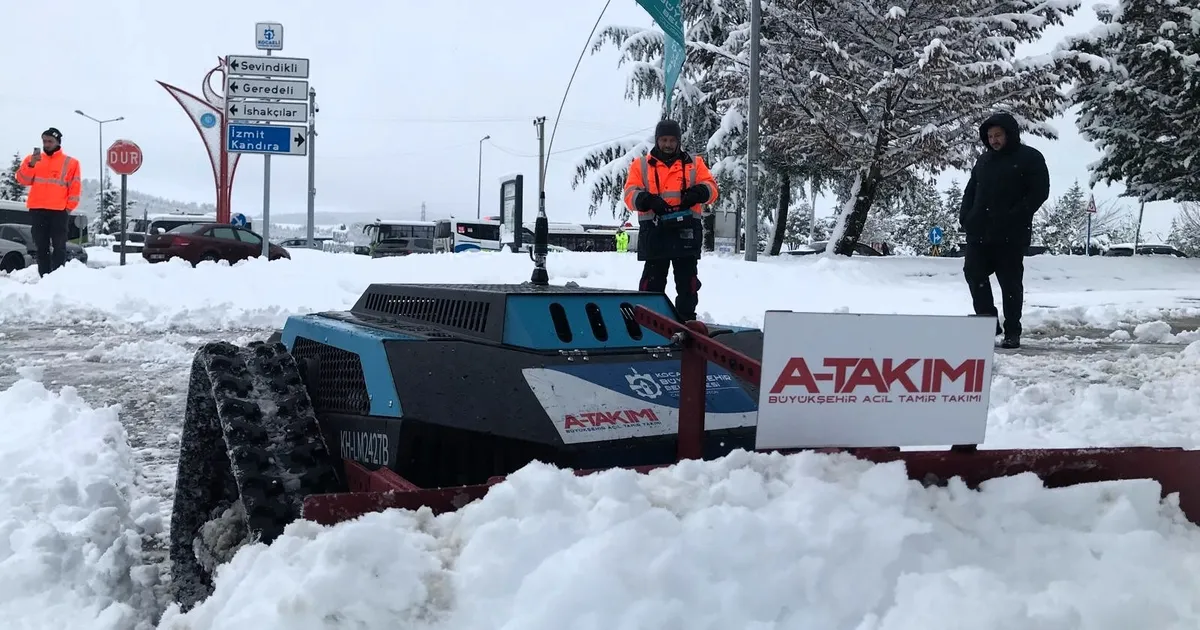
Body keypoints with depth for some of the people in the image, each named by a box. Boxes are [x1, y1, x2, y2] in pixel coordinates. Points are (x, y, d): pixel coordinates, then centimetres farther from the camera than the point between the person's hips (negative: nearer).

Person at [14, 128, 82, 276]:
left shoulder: (70, 162, 6)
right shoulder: (32, 159, 14)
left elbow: (75, 187, 3)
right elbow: (23, 180, 2)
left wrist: (69, 207, -5)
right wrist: (31, 164, -13)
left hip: (59, 211, -3)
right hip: (37, 210, 3)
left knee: (58, 247, -4)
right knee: (41, 247, 4)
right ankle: (44, 277, 6)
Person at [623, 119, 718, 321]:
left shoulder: (694, 163, 14)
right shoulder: (641, 165, 11)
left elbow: (711, 187, 5)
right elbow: (630, 195, 2)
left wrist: (698, 192, -18)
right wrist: (648, 200, -19)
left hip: (686, 230, 1)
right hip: (654, 230, -1)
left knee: (687, 279, 4)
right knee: (652, 279, 1)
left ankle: (687, 319, 11)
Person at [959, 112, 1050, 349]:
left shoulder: (1030, 158, -1)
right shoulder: (984, 159, 16)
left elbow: (1040, 192, -7)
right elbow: (970, 191, 20)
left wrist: (1014, 217, -16)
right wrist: (965, 216, 3)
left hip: (1011, 235, -5)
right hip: (979, 232, 5)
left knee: (1010, 283, 0)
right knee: (974, 274, 1)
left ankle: (1012, 332, 8)